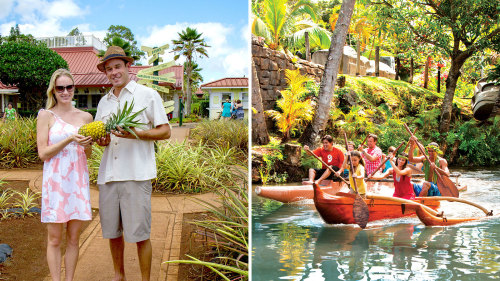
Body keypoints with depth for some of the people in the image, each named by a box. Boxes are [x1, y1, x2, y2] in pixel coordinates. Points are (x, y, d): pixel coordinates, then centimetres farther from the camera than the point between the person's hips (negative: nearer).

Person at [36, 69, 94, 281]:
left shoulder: (85, 117, 8)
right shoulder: (46, 115, -1)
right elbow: (43, 153, -6)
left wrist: (86, 145, -7)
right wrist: (69, 140, -17)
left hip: (78, 180, 3)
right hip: (55, 181, -3)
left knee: (74, 238, 8)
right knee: (55, 238, 3)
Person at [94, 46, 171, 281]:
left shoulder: (147, 95, 3)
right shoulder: (104, 101, 19)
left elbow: (165, 132, 0)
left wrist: (137, 134, -15)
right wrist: (101, 140, 0)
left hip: (136, 174, -5)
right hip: (108, 174, 5)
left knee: (139, 234, -3)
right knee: (112, 231, 11)